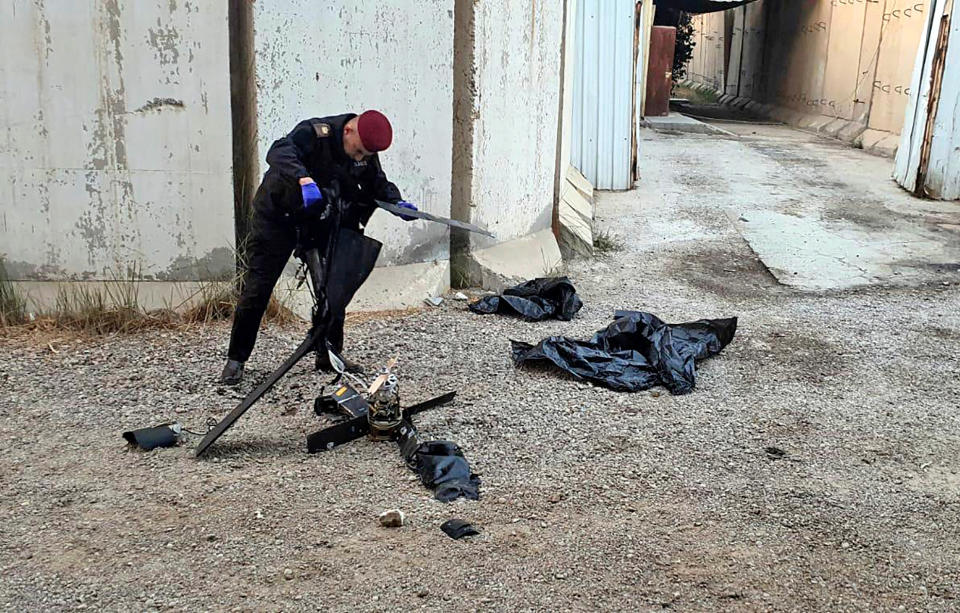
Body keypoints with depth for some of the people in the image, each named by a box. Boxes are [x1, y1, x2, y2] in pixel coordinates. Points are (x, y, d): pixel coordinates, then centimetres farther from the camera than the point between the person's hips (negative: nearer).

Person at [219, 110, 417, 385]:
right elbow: (279, 152, -45)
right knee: (257, 288, -4)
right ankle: (236, 359, 8)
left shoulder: (367, 153, -9)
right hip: (278, 216, -5)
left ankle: (329, 355, 17)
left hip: (320, 221, 6)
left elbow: (378, 183, 3)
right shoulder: (313, 133, -29)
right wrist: (303, 178, -64)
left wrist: (397, 202, -18)